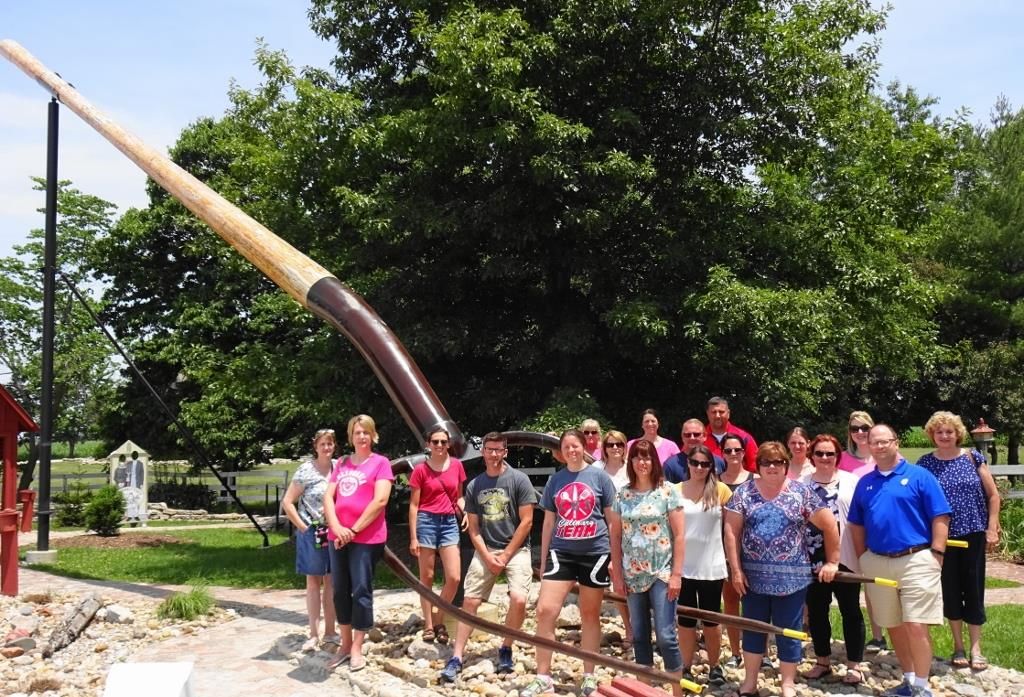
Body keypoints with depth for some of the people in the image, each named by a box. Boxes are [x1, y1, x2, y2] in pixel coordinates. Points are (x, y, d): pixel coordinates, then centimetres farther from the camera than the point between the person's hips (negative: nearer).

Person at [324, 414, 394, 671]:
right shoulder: (341, 463, 14)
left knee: (361, 591, -2)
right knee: (340, 591, 9)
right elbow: (328, 497, 6)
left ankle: (357, 649, 8)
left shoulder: (380, 462, -1)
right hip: (338, 537, 5)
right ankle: (345, 645, 21)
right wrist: (336, 528, -11)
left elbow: (380, 500, -12)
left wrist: (354, 530, -13)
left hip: (367, 537, -5)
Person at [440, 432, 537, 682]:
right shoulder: (474, 486, 4)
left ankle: (506, 650, 4)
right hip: (485, 550, 3)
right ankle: (456, 658, 3)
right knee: (469, 601, -3)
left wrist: (506, 555, -9)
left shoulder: (519, 480, -6)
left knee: (519, 600, -19)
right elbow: (473, 528, 6)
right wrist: (487, 557, -7)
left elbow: (526, 522, -7)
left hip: (515, 549, -3)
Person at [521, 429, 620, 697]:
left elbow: (613, 521, 3)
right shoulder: (555, 480, 7)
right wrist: (543, 561, 12)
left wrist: (616, 560, 1)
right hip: (561, 553, 2)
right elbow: (548, 523, 12)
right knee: (545, 610, -9)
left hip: (595, 554, -2)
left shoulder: (599, 477, 0)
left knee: (590, 615, 9)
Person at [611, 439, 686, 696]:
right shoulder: (623, 495, 5)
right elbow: (616, 537, 8)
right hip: (633, 575, 4)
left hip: (661, 573, -4)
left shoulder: (667, 491, -5)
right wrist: (617, 575, 3)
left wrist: (676, 574, -11)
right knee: (639, 636, 12)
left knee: (665, 636, -7)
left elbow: (680, 535, -6)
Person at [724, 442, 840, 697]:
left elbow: (830, 526, 2)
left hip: (791, 577, -1)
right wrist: (736, 569, -6)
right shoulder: (744, 492, 1)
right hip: (754, 576, 2)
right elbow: (731, 531, -1)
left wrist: (832, 562, 2)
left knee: (789, 632, 7)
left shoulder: (801, 493, -3)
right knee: (753, 628, 12)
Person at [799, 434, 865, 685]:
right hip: (813, 560, 3)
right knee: (816, 612, 12)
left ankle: (854, 665, 18)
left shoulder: (851, 481, -4)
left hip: (845, 559, -2)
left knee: (850, 612, 7)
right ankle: (823, 661, 27)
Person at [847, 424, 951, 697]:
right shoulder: (864, 483, 10)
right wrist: (863, 559, 9)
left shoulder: (919, 476, -3)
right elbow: (857, 525, 15)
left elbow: (940, 518, -6)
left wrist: (936, 554, -11)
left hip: (916, 560, -5)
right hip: (877, 562, 5)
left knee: (916, 626, -8)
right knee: (893, 626, 12)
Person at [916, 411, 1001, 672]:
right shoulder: (925, 463, 0)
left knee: (973, 588, 4)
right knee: (950, 589, 7)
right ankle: (958, 646, 20)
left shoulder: (973, 458, 0)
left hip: (973, 535, 0)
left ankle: (975, 648, 14)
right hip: (942, 536, 0)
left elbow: (993, 495, 3)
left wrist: (992, 529, -3)